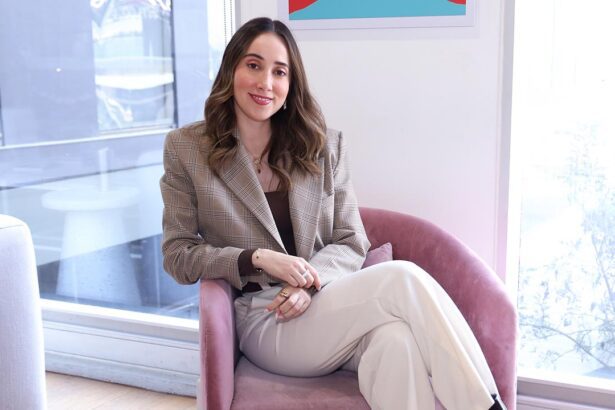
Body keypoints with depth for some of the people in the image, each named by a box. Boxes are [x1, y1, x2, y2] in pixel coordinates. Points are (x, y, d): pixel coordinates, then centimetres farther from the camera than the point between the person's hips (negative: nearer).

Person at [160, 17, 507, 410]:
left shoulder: (324, 145, 9)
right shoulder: (186, 148, 4)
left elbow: (352, 243, 8)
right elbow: (178, 256, 2)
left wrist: (310, 283, -14)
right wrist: (258, 259, -14)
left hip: (329, 305, 3)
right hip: (263, 322, -2)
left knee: (397, 339, -38)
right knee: (403, 279, -29)